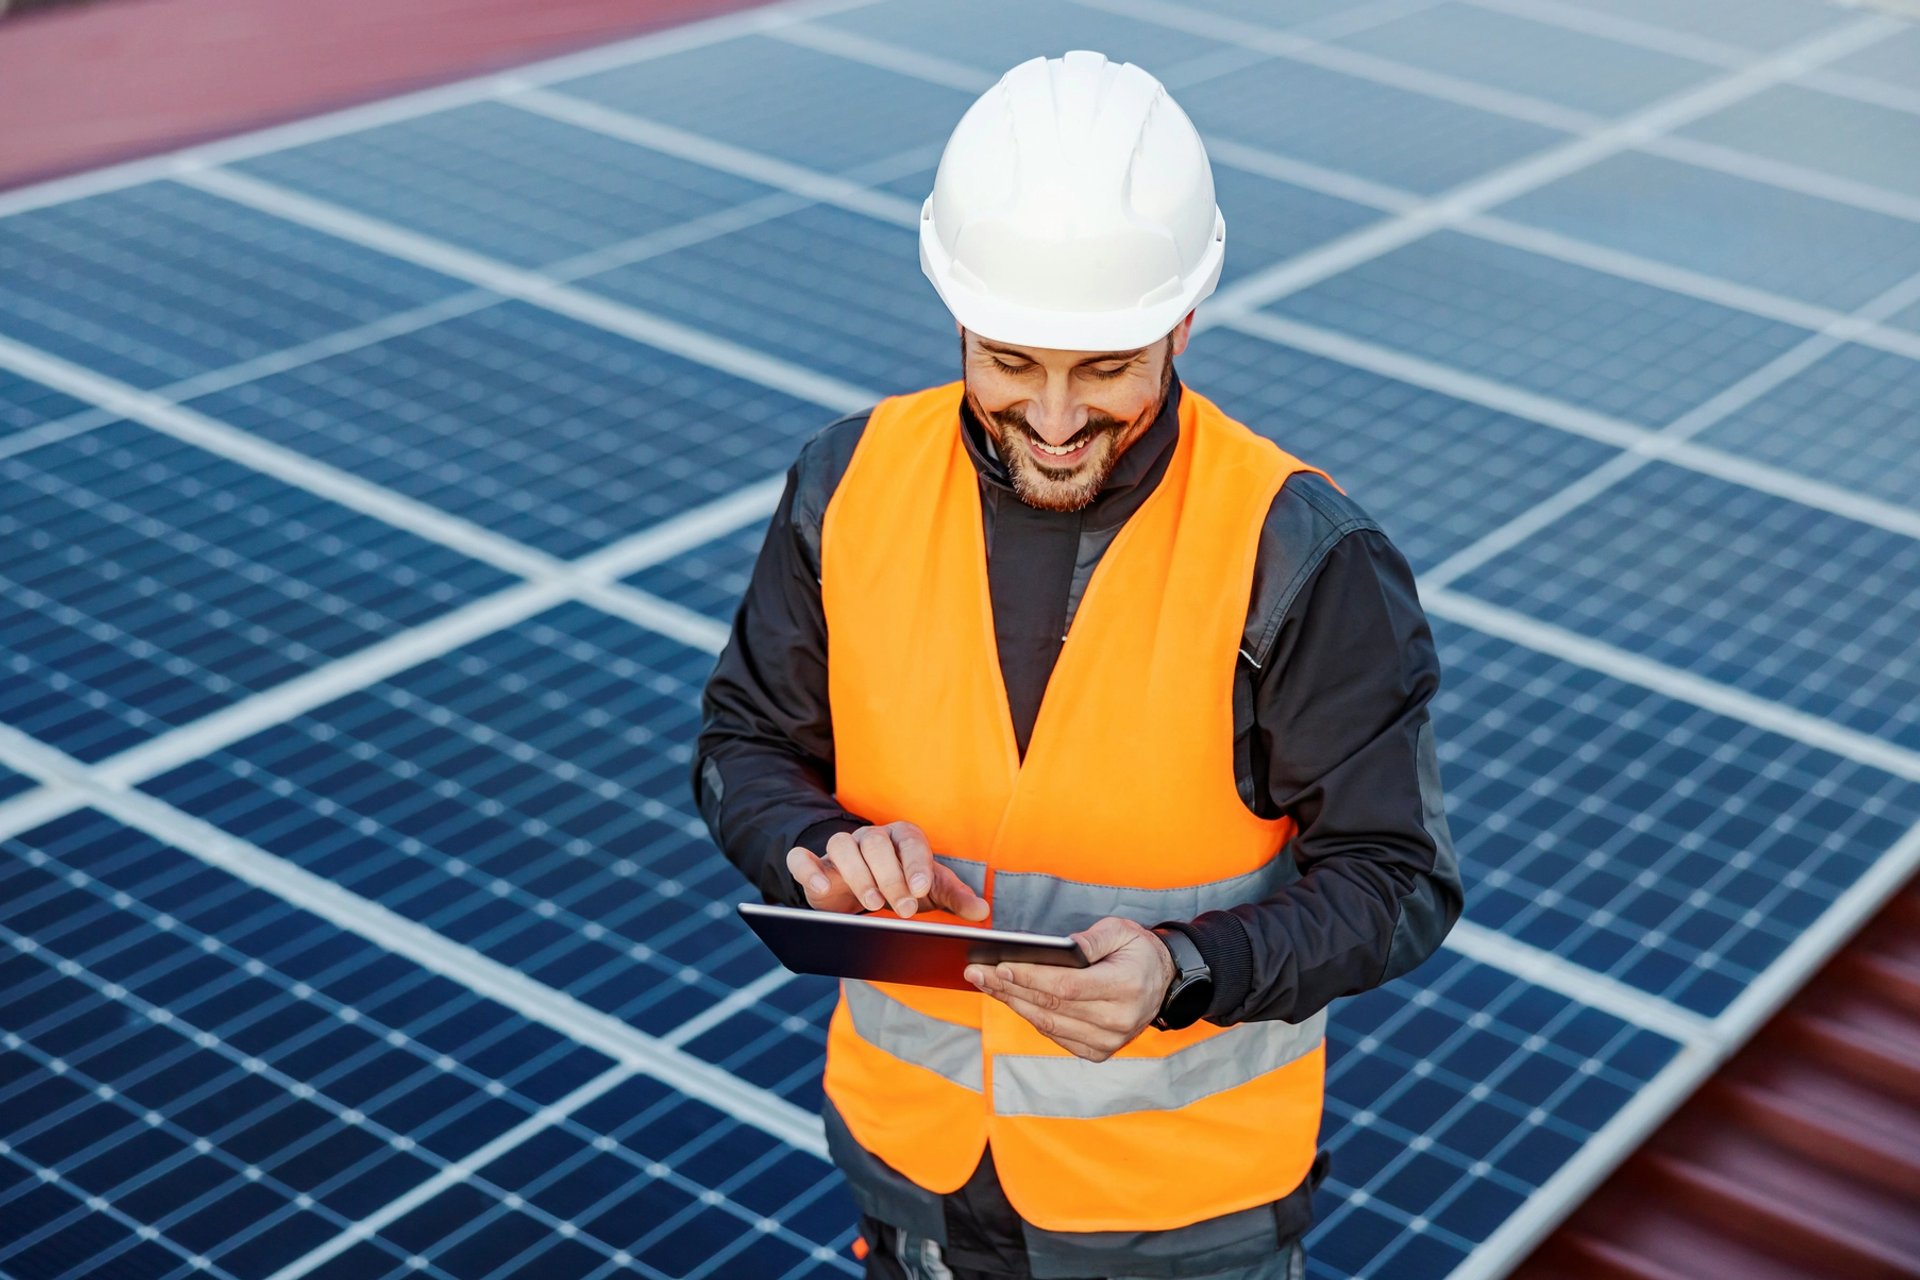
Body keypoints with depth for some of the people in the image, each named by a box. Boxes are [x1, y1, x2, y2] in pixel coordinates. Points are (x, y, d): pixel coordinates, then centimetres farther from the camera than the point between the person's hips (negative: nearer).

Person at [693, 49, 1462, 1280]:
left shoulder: (1301, 558, -23)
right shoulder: (855, 483, -12)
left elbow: (1396, 879, -18)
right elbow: (748, 745, -1)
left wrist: (1178, 972, -35)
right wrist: (824, 848, -24)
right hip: (909, 1134, 3)